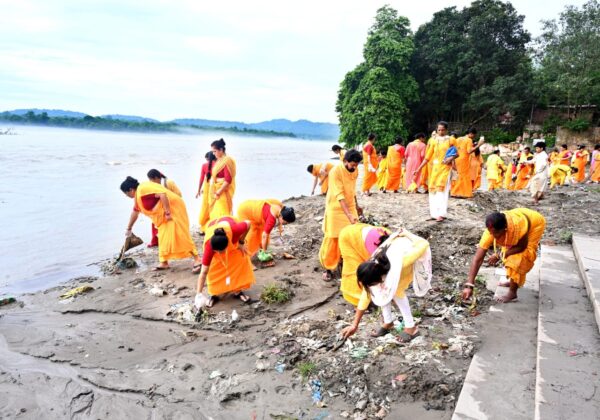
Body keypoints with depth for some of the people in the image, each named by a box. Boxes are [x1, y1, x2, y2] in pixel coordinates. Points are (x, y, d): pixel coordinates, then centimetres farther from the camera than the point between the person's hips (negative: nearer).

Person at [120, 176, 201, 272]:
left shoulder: (143, 189, -17)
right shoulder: (138, 195, 16)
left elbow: (162, 194, -28)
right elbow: (135, 212, 30)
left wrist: (168, 213, -25)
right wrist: (128, 229, 39)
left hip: (173, 208, -10)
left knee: (180, 235, -12)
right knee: (164, 237, 11)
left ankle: (197, 260, -11)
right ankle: (164, 263, 16)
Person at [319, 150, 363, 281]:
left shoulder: (354, 171, -1)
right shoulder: (335, 172, -23)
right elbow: (339, 195, -31)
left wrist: (356, 206, 22)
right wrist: (348, 214, -39)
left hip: (350, 207, 6)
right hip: (336, 209, -6)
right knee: (332, 240, 1)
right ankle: (328, 268, 13)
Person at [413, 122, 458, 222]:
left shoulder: (451, 140, 1)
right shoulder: (434, 140, 8)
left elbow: (457, 153, 5)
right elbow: (428, 156, 9)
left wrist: (451, 158, -18)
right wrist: (419, 168, 5)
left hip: (445, 167, -4)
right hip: (435, 167, 4)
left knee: (442, 189, -13)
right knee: (433, 189, 2)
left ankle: (441, 214, -15)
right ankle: (435, 214, 9)